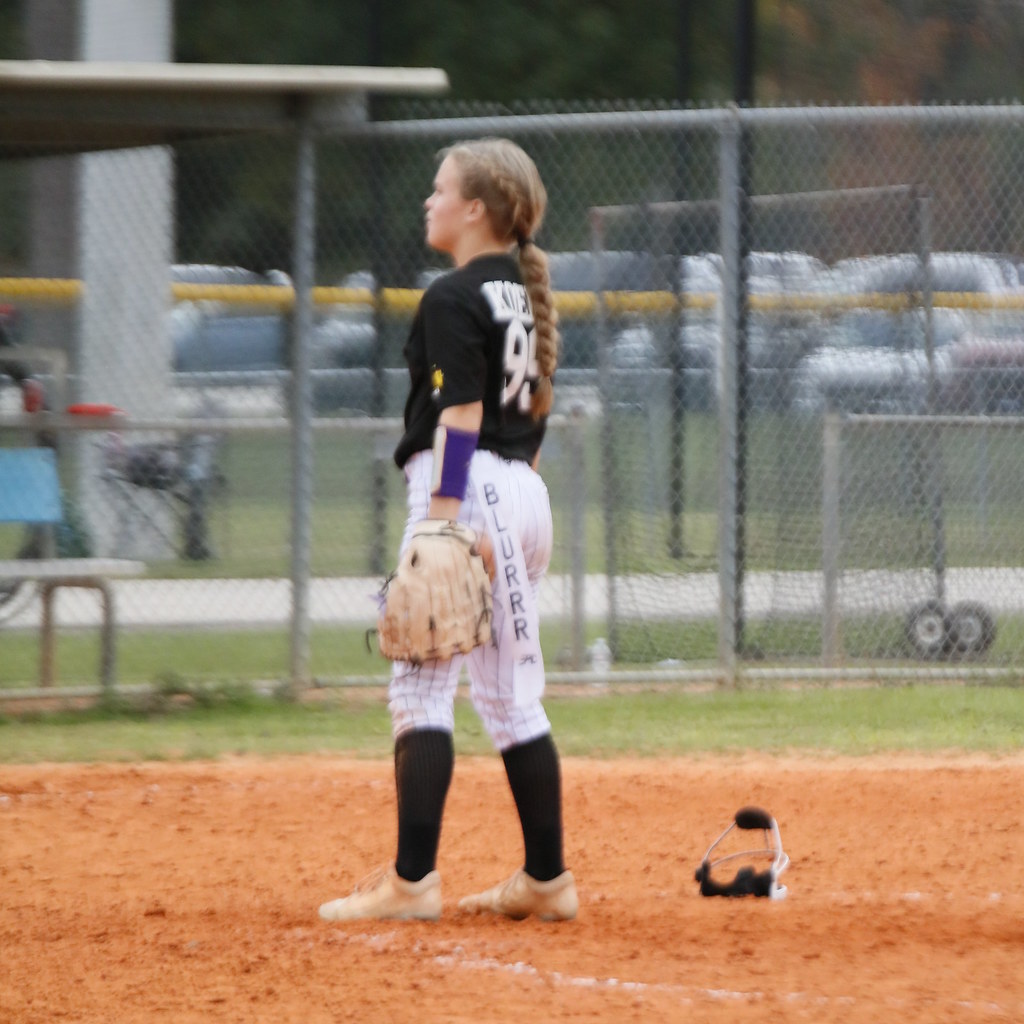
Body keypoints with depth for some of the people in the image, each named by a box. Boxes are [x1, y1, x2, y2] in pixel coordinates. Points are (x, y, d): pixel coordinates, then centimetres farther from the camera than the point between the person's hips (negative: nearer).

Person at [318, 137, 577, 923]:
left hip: (469, 486, -9)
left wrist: (442, 519, -22)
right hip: (526, 494, 9)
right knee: (513, 695, 12)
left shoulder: (455, 299, -11)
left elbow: (460, 416, -18)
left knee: (421, 684, -8)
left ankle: (412, 881, -13)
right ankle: (547, 881, 13)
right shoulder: (525, 294, 15)